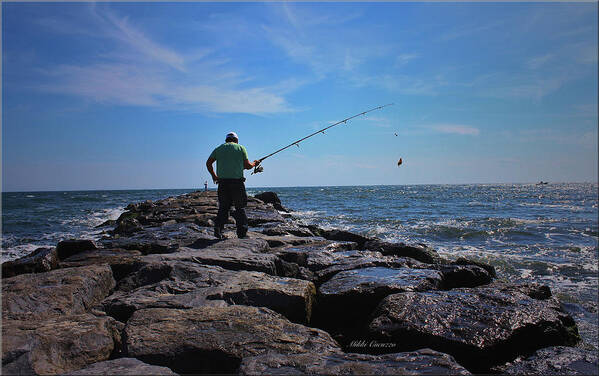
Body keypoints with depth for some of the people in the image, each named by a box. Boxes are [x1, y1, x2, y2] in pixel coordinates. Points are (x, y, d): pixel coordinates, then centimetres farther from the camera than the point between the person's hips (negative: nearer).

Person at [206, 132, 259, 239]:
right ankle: (242, 232, 0)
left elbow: (208, 163, 12)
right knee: (240, 207, 3)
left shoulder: (219, 148, 16)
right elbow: (247, 166, 3)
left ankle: (218, 229, -2)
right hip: (237, 180, -3)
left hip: (222, 181, 3)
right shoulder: (240, 148, 8)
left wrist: (213, 175, 24)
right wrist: (254, 164, 23)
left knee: (223, 206, 9)